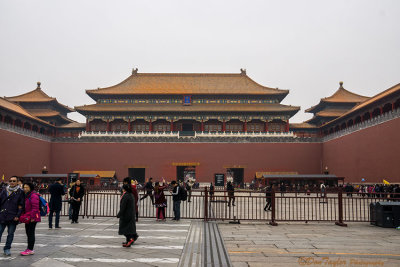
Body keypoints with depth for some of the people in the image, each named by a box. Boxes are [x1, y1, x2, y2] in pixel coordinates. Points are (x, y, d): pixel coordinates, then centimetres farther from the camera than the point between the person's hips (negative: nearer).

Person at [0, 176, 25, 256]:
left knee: (10, 234, 6)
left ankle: (7, 249, 19)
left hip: (13, 217, -2)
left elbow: (21, 206, -1)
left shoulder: (20, 192, 1)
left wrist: (17, 216, -9)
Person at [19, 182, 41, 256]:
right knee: (28, 233, 13)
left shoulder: (34, 196, -15)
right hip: (27, 218, 10)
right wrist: (24, 215, 16)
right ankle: (30, 249, 20)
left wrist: (32, 217, -22)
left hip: (32, 218, -10)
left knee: (31, 233, -6)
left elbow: (35, 208, -20)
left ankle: (30, 249, -1)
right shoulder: (26, 196, 16)